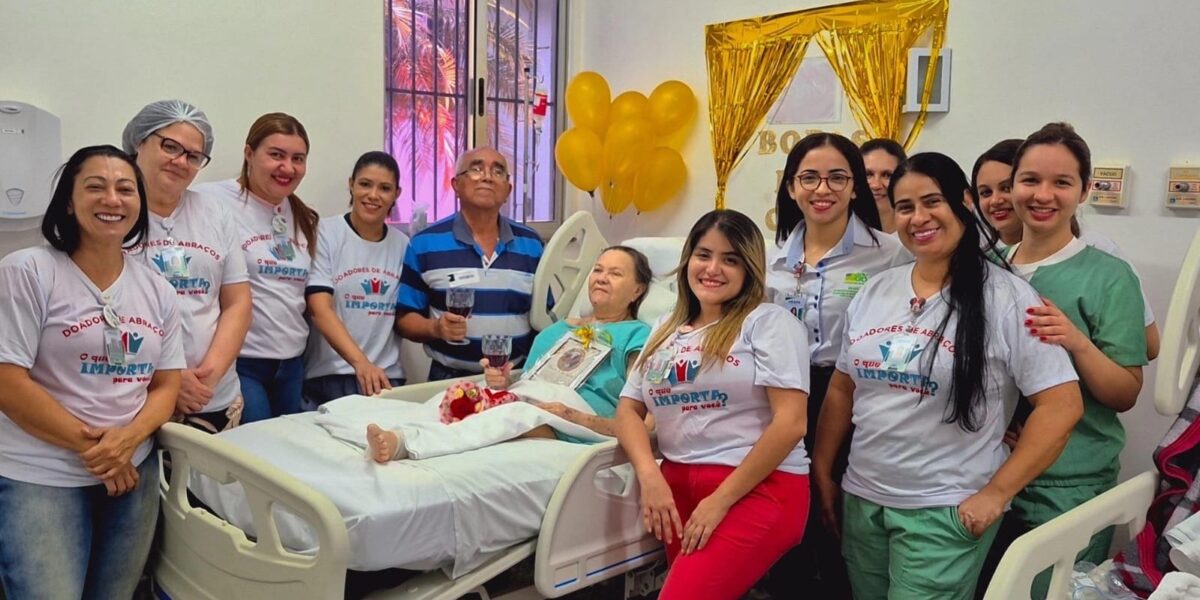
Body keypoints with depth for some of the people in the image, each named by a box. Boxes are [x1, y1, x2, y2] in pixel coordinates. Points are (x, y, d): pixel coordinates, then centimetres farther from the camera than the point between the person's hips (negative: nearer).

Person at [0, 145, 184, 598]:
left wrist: (128, 438, -13)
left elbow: (167, 385, 7)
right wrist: (91, 446, -14)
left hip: (133, 473, 5)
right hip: (40, 478, -4)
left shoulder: (157, 290, 7)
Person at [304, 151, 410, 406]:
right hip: (329, 377, -3)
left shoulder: (402, 244, 8)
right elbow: (320, 309, -15)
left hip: (387, 377, 4)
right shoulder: (324, 233, -4)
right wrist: (360, 362, -28)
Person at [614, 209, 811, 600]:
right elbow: (629, 409, 14)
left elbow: (791, 422, -11)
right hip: (677, 487, 6)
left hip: (759, 489, -5)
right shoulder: (666, 330, 16)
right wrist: (650, 476, -5)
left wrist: (721, 501, -12)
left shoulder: (769, 322, -2)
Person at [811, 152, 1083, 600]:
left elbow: (1061, 405, -13)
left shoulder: (1006, 297, -11)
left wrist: (995, 494, -14)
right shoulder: (874, 292, 4)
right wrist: (822, 472, 11)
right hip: (861, 500, 5)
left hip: (945, 511, -5)